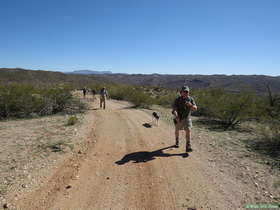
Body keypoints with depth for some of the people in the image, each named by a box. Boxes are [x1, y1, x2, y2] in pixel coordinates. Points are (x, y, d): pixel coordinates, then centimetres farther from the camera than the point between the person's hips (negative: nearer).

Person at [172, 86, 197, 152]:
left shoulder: (190, 99, -10)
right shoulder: (177, 100, -18)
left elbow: (195, 108, -12)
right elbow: (174, 110, -25)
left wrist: (190, 105, -34)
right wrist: (176, 117, -43)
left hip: (187, 118, 1)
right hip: (178, 118, 0)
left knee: (188, 131, -15)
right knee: (177, 130, 17)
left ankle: (188, 147, -15)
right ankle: (177, 142, 44)